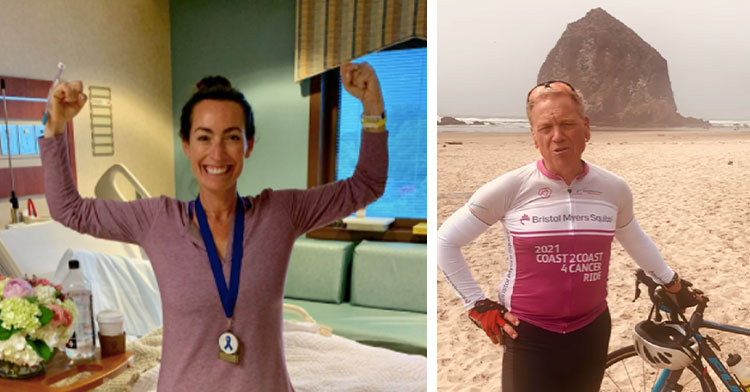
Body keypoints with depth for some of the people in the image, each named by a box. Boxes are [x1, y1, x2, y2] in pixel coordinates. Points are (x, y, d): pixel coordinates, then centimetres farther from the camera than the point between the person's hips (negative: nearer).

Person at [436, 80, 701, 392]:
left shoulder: (614, 189, -4)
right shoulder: (510, 188, -15)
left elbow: (635, 239, 17)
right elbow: (445, 242, -7)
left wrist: (673, 284, 29)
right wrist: (479, 307, -7)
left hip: (591, 334, 4)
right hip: (529, 338, -3)